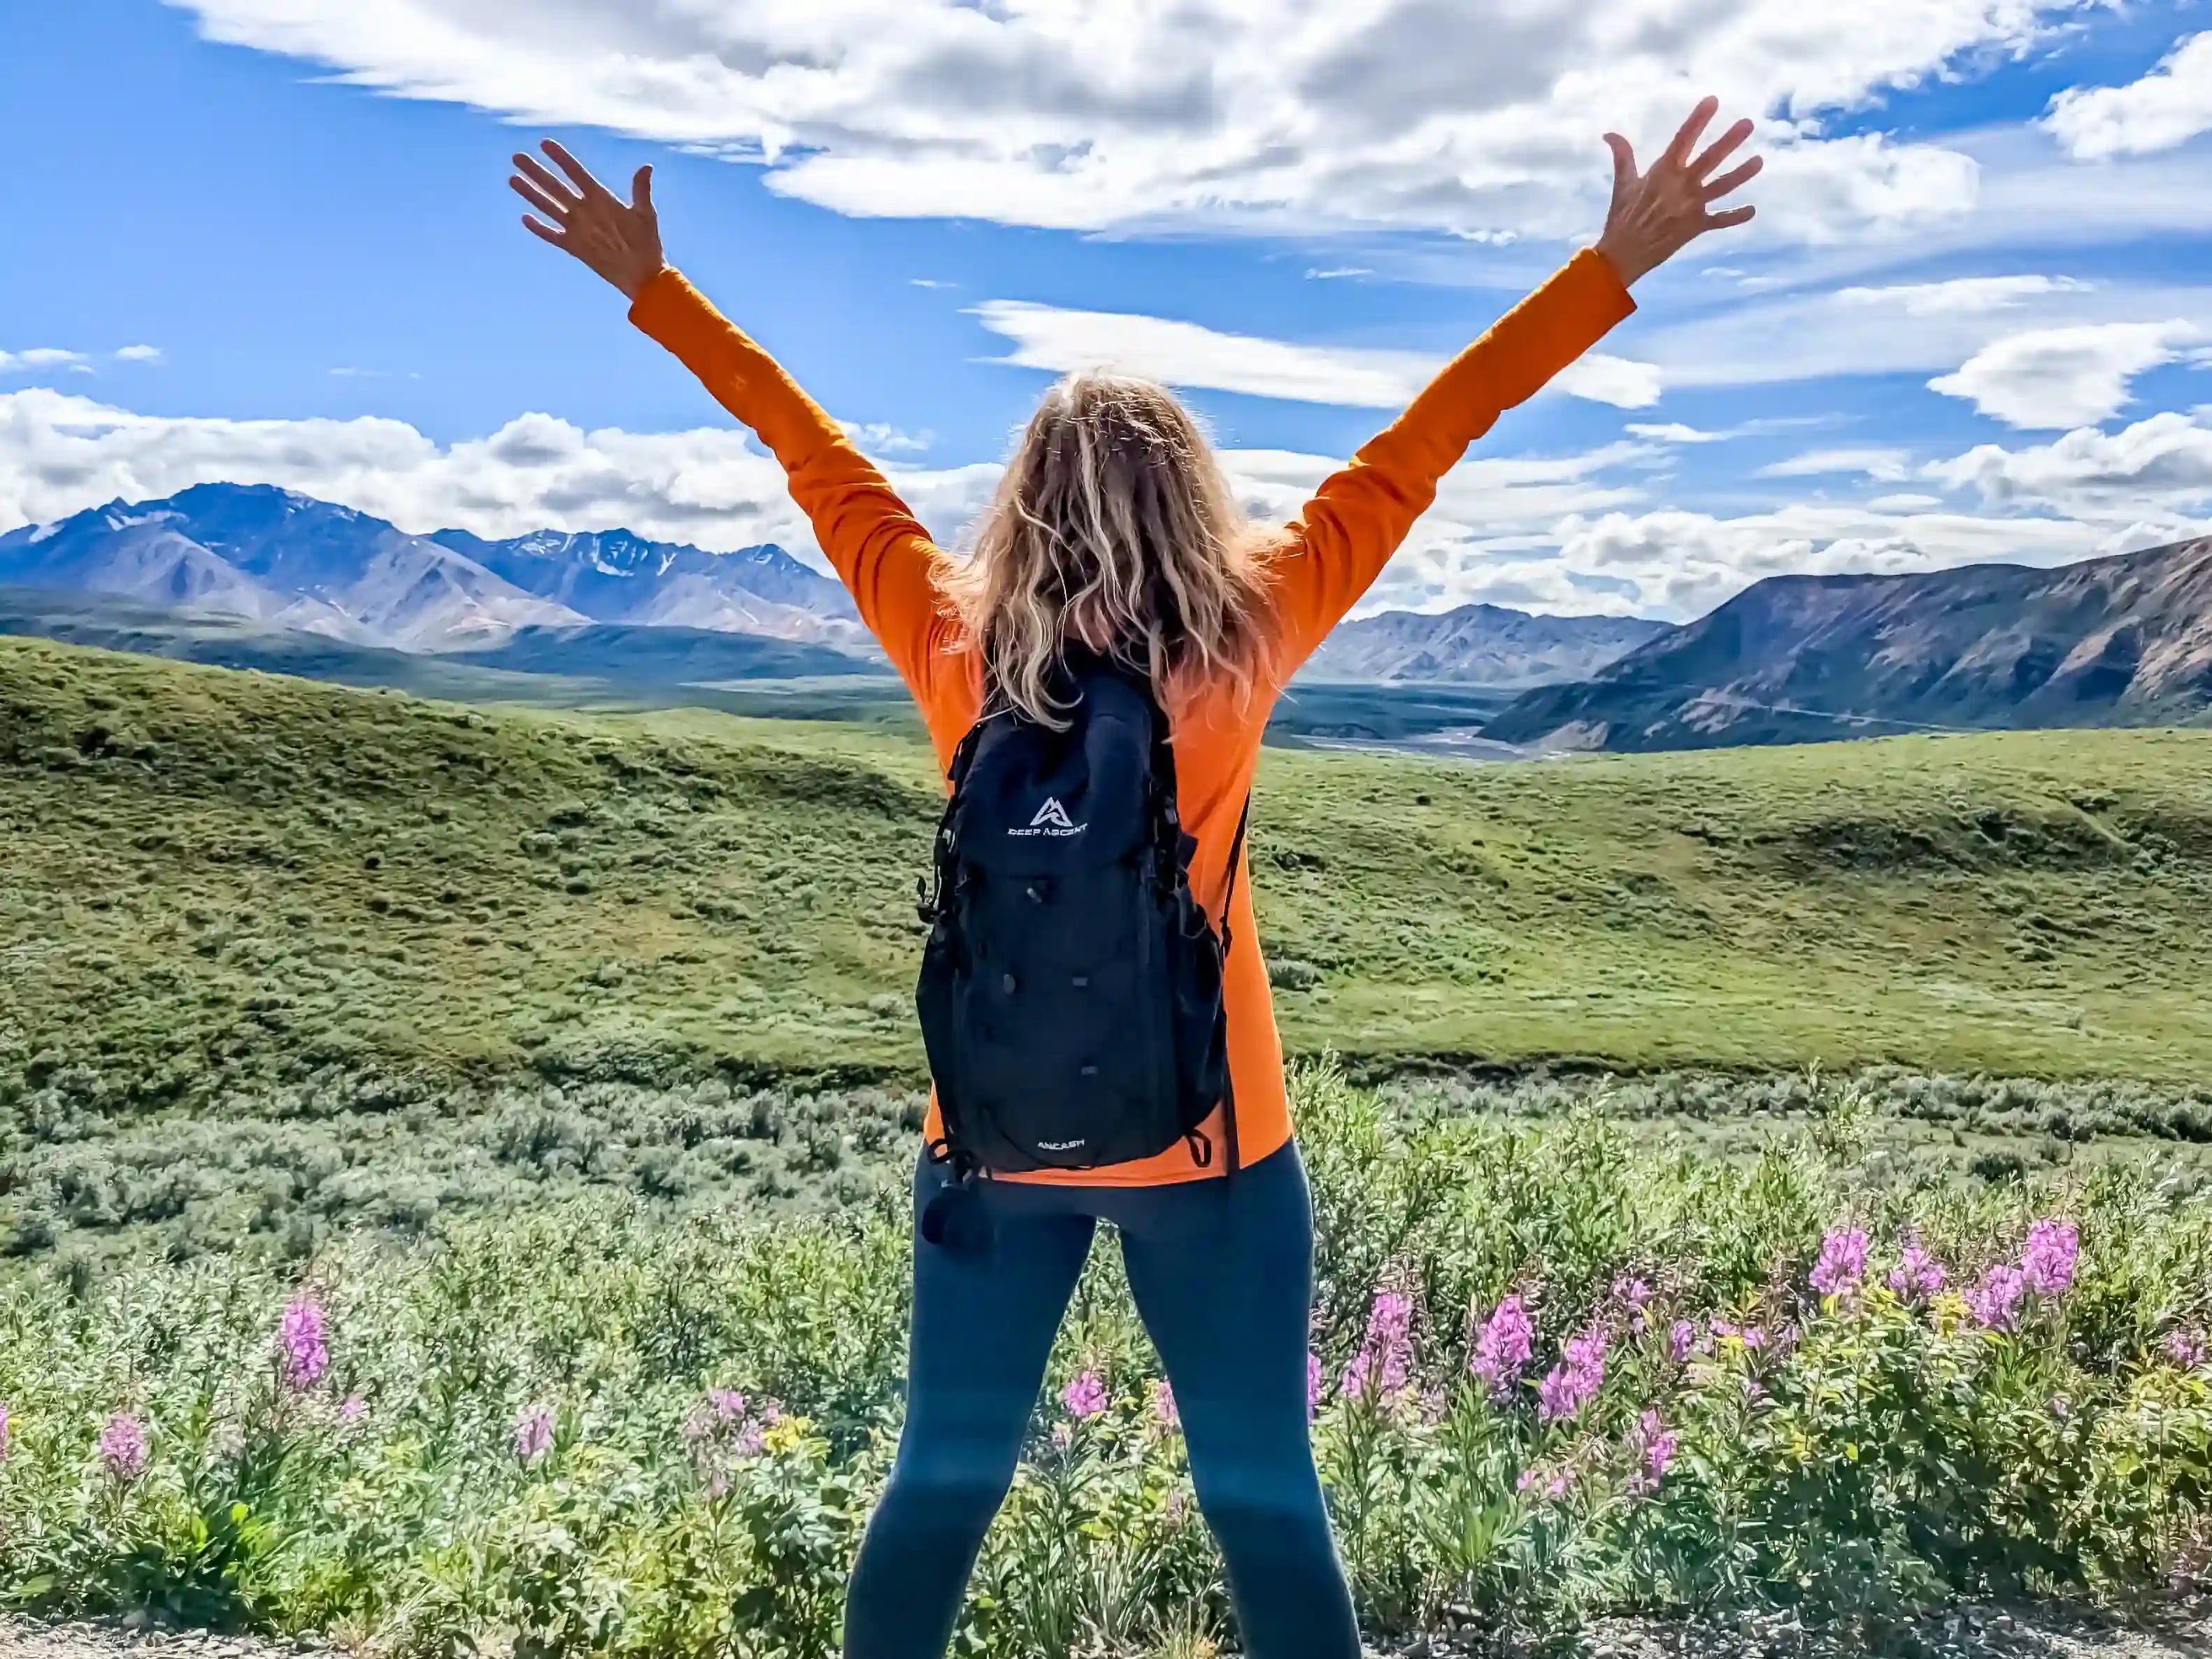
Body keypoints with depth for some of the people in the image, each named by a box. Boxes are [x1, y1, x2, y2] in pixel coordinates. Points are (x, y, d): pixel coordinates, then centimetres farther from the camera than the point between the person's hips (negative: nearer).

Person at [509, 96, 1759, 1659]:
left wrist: (653, 286, 18)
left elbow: (820, 458, 5)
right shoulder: (1247, 636, -9)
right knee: (1264, 1501, 11)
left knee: (946, 1482, 16)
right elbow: (1420, 446, -4)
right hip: (1208, 1139, -2)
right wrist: (1618, 265, 4)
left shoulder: (950, 641, -5)